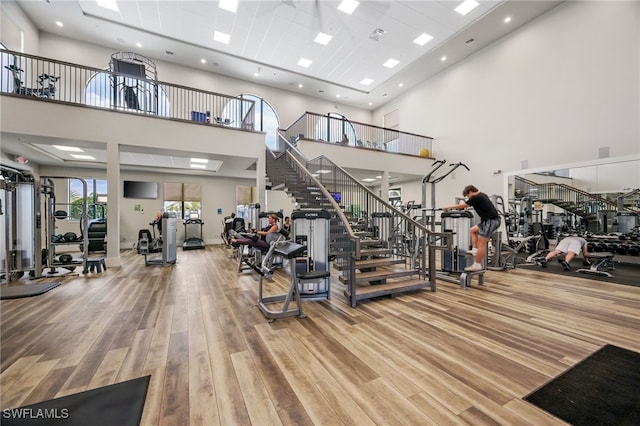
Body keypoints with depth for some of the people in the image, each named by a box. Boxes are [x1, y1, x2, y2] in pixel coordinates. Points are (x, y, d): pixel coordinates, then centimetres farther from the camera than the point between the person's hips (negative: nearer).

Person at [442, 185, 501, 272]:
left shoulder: (476, 198, -10)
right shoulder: (481, 195, 17)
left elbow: (462, 206, -1)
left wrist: (448, 207, 11)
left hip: (491, 220, -10)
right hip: (489, 220, 10)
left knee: (481, 243, -7)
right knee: (473, 230, 23)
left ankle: (477, 265, -1)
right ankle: (475, 250, 16)